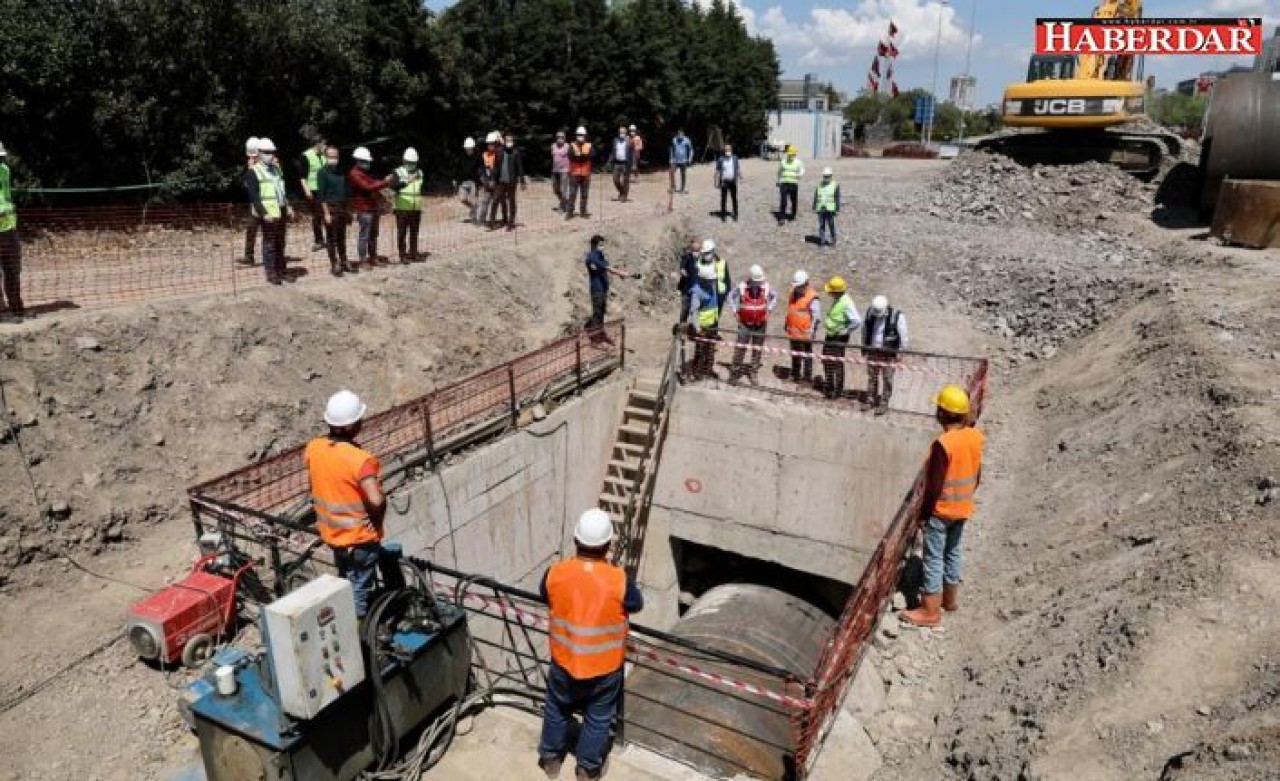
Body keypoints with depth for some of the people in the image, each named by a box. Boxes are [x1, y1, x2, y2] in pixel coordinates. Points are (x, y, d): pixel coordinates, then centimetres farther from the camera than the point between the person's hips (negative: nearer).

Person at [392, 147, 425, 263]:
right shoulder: (399, 172, -5)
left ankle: (413, 253, 21)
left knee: (414, 232, 12)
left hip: (416, 208, 5)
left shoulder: (419, 172, 12)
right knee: (402, 233, -1)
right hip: (402, 208, -5)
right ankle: (403, 255, 5)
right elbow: (393, 186, -20)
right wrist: (407, 181, -26)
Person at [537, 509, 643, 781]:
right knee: (598, 718, 24)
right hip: (604, 667, -2)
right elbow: (636, 605, -6)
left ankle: (550, 759, 48)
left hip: (563, 661, 2)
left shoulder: (555, 573, -21)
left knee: (557, 710, 29)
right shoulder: (619, 580, -27)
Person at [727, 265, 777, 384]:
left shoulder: (766, 287, -7)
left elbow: (775, 296, 13)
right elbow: (731, 296, 5)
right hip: (745, 323, -2)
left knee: (757, 349, 8)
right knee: (740, 347, -3)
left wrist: (769, 309, 3)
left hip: (761, 324, 2)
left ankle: (753, 373, 19)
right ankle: (735, 371, 8)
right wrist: (734, 310, -1)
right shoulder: (742, 287, -12)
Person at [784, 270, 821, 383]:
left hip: (805, 332, -8)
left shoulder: (812, 297, -16)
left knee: (807, 354, 1)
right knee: (795, 354, 18)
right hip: (794, 331, 8)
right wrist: (787, 324, 22)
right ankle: (795, 375, 31)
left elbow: (816, 316, -15)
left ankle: (808, 377, 7)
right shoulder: (794, 293, 7)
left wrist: (812, 330, -18)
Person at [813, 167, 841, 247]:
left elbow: (837, 199, -1)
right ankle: (822, 240, 13)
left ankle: (832, 239, 10)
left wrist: (837, 210, -6)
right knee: (821, 225, 6)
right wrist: (814, 208, 8)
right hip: (821, 209, 3)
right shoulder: (819, 186, 10)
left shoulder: (835, 186, 1)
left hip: (830, 209, -3)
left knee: (831, 225, 1)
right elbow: (815, 198, 13)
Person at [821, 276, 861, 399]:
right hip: (830, 335, 10)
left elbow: (857, 321, -27)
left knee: (838, 363, 0)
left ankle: (838, 390, 13)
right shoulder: (836, 300, 6)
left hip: (839, 338, -10)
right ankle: (829, 386, 34)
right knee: (826, 360, 18)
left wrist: (845, 331, -19)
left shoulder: (846, 303, -23)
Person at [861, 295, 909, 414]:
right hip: (872, 352, 4)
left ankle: (884, 404, 7)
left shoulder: (897, 317, -15)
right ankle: (870, 401, 23)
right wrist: (864, 347, 18)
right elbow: (865, 331, 14)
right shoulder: (870, 314, -1)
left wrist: (902, 351, -6)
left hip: (889, 354, -4)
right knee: (872, 377, 12)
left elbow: (903, 336, -7)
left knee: (886, 379, 0)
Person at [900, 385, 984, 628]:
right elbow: (977, 476, 7)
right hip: (963, 508, 8)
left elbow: (935, 485, -22)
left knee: (934, 558, 2)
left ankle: (930, 611, 9)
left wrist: (923, 511, -10)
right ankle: (950, 597, 36)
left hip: (942, 510, -8)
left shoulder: (943, 444, -26)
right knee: (953, 552, 21)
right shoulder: (975, 437, -3)